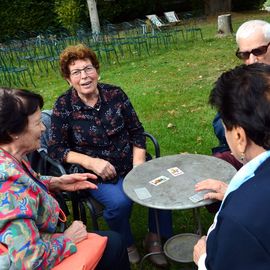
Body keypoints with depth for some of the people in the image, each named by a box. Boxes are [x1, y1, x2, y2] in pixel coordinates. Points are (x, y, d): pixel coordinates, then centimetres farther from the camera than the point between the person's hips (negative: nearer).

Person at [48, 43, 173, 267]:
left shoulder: (115, 94, -2)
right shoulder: (63, 106, -9)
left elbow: (137, 131, 3)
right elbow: (55, 149, -7)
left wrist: (139, 163, -11)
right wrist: (91, 162, -21)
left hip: (130, 163, 3)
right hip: (96, 173, -2)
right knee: (119, 202, -29)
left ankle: (155, 238, 6)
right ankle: (126, 245, 4)